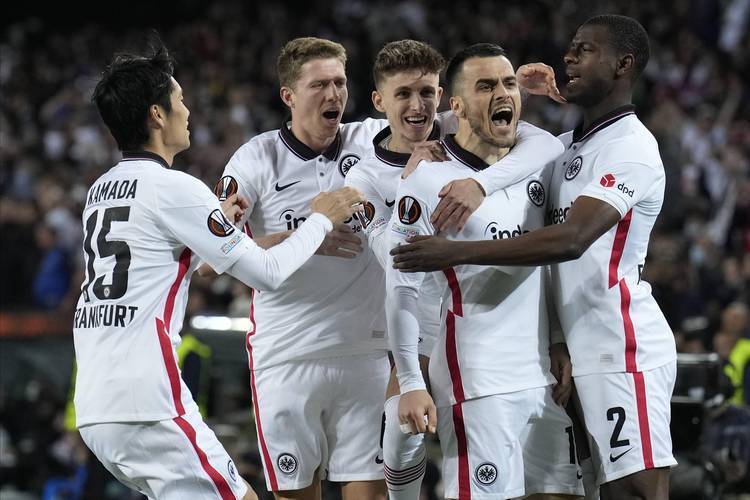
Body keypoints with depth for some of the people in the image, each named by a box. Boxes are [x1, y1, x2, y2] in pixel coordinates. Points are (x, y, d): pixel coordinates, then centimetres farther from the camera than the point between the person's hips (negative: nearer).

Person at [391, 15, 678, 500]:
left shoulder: (631, 148, -12)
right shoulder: (567, 147, 17)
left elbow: (571, 239, -25)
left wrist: (459, 252, -29)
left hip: (625, 349, -9)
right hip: (589, 352, 9)